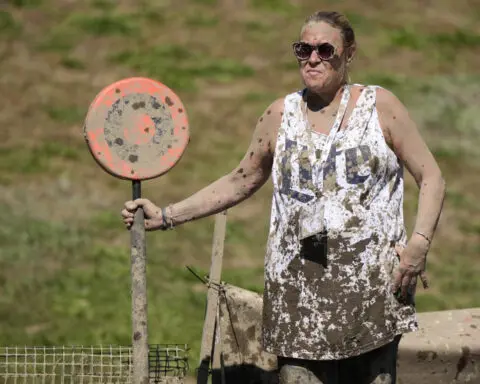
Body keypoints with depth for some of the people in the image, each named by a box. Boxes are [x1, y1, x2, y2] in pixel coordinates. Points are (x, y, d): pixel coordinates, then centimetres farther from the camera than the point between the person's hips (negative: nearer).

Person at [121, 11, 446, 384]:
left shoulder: (379, 106, 4)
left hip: (373, 283, -1)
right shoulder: (281, 115, 11)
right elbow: (240, 181, 20)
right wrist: (166, 216, 14)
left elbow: (431, 178, 5)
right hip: (298, 280, 2)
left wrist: (419, 243, -11)